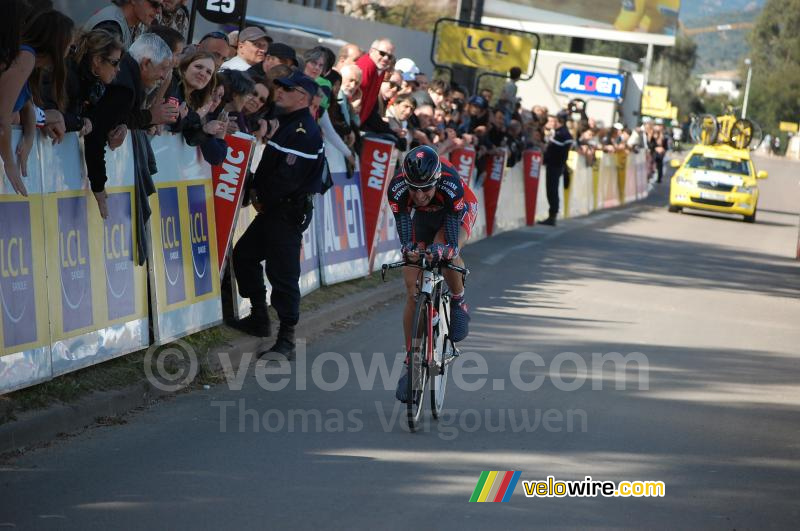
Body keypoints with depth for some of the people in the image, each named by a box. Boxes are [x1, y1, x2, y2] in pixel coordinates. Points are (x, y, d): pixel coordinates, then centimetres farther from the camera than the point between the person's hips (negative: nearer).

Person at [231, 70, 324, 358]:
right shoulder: (288, 125, 15)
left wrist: (263, 200, -12)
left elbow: (286, 176, -23)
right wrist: (257, 190, 3)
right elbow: (268, 165, 19)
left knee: (283, 274, -9)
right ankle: (259, 318, 27)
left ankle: (286, 340, -4)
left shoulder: (304, 132, -19)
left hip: (289, 212, -11)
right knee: (243, 254, 18)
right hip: (274, 210, 11)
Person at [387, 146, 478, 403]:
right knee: (413, 292, -6)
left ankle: (459, 302, -8)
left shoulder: (450, 184, -41)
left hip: (459, 211, -2)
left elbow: (453, 224, -44)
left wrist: (445, 249, -65)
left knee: (447, 248, -38)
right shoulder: (397, 188, -34)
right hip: (424, 217, 3)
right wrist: (408, 248, -62)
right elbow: (402, 221, -40)